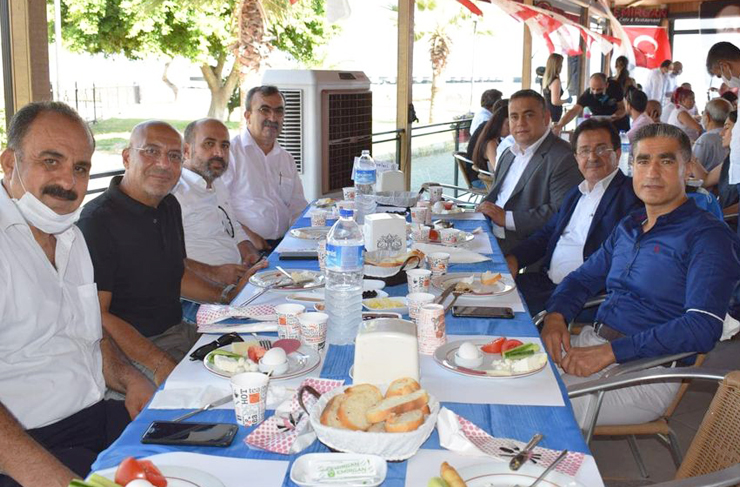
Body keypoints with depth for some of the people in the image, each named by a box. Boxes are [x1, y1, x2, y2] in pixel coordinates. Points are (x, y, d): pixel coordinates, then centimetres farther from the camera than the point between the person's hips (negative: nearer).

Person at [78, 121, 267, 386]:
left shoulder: (169, 206, 11)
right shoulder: (97, 221, -17)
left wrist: (228, 295, 10)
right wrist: (161, 365, -26)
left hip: (179, 331, 9)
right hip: (129, 352, -8)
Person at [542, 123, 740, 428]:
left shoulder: (707, 236, -8)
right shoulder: (627, 228, 17)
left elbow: (702, 328, -20)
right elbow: (582, 279, 23)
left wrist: (610, 351, -25)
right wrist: (555, 316, -2)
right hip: (590, 343, 7)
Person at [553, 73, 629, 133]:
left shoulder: (615, 88, -25)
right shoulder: (586, 95, -28)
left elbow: (623, 109, -17)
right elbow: (573, 111, -39)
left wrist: (612, 118, -39)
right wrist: (560, 125, -58)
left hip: (619, 121, 1)